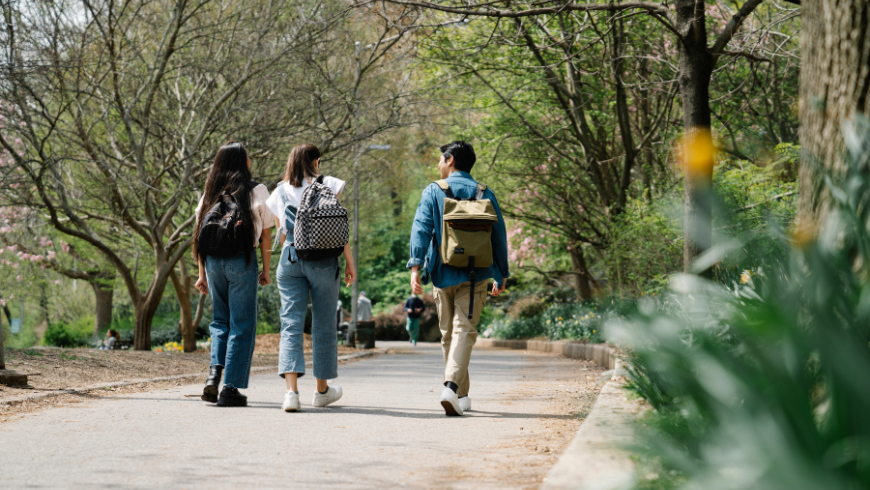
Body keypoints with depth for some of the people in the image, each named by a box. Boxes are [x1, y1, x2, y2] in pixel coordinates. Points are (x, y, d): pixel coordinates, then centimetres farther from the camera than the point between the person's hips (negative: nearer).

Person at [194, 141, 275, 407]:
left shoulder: (211, 191, 10)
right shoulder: (256, 190, 0)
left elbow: (200, 234, 8)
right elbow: (265, 234, 0)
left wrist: (202, 273, 12)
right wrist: (266, 270, 7)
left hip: (213, 260, 4)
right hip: (241, 259, -4)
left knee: (220, 320, 18)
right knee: (242, 325, 3)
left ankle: (215, 372, -3)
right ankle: (231, 388, -1)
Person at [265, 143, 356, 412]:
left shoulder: (280, 192, 9)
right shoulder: (328, 186, 0)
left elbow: (282, 234, 13)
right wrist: (349, 262, 3)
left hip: (289, 260, 2)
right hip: (322, 260, -2)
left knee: (290, 323, -2)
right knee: (323, 324, 10)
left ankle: (292, 391, -19)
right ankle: (322, 390, 22)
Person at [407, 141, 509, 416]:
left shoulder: (434, 192, 3)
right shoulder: (485, 194, 7)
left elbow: (421, 228, -9)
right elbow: (499, 235, 9)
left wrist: (415, 266, -15)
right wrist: (501, 275, 17)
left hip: (442, 273, 0)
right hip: (474, 275, 0)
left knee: (448, 334, 12)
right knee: (465, 330, -7)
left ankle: (461, 396, 19)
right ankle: (452, 386, -28)